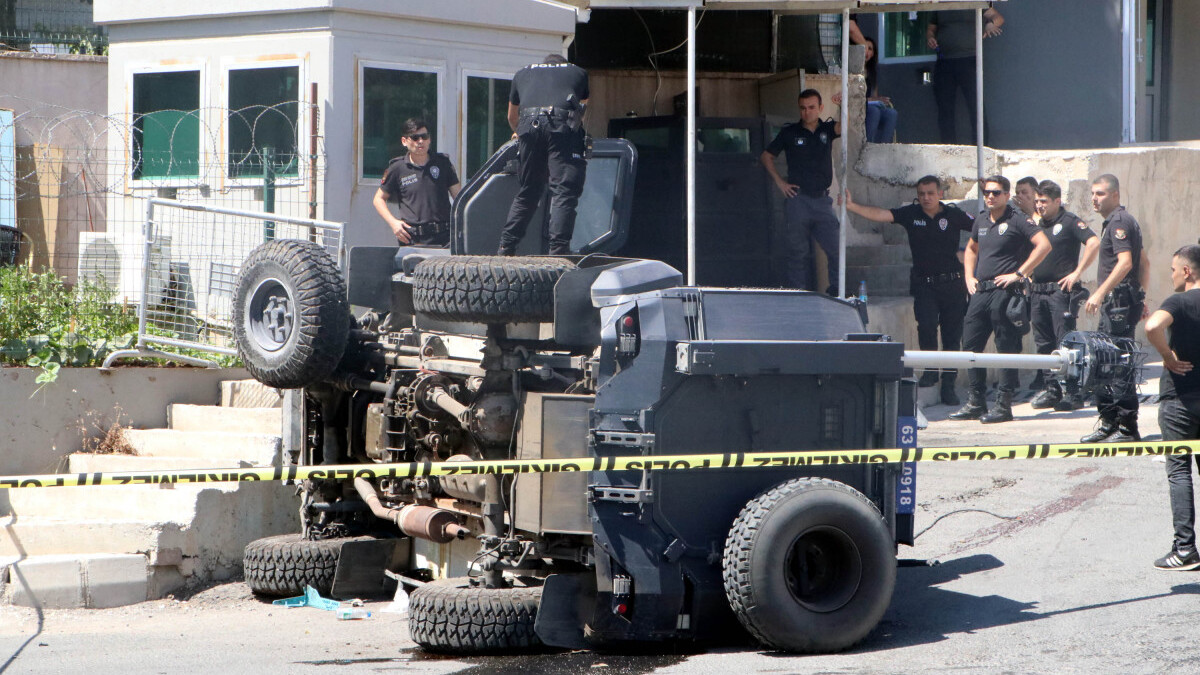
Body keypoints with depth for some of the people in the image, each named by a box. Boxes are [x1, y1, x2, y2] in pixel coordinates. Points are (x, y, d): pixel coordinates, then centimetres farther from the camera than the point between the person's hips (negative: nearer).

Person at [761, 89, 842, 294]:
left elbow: (843, 126, -13)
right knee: (798, 252, 1)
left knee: (837, 250, -7)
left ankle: (836, 293, 2)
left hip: (822, 200, 1)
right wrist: (779, 182, 5)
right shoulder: (790, 133, 5)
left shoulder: (826, 129, 8)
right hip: (798, 199, -1)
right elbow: (766, 156, 14)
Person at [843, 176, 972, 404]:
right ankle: (930, 370, 3)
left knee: (952, 334, 2)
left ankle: (948, 385, 10)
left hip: (952, 283, 0)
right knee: (926, 325, -19)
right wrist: (852, 206, -18)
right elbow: (881, 215, -7)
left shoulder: (954, 216, 1)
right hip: (924, 283, 0)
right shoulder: (911, 214, 3)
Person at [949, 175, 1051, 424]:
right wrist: (969, 277, 17)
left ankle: (1004, 405, 0)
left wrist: (1018, 274, -16)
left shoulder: (1017, 220, -7)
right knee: (970, 344, 7)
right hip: (980, 291, 8)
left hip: (1004, 291, -8)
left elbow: (1043, 245, -16)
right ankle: (975, 402, 15)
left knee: (1007, 347, -3)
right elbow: (971, 249, 33)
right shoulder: (981, 220, 15)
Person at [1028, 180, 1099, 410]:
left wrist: (1077, 273, -17)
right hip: (1038, 290, 7)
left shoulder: (1070, 222, -5)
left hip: (1061, 290, -7)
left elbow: (1094, 243, -16)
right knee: (1043, 343, 8)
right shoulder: (1037, 224, 16)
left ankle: (1074, 393, -8)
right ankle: (1050, 389, 14)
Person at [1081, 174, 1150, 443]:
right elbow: (1144, 264, 26)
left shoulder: (1118, 222, -12)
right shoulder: (1118, 221, 21)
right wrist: (1139, 297, 28)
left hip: (1120, 300, -11)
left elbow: (1125, 262, -24)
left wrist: (1100, 293, -29)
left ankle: (1128, 428, -10)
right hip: (1114, 303, 11)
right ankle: (1108, 422, 19)